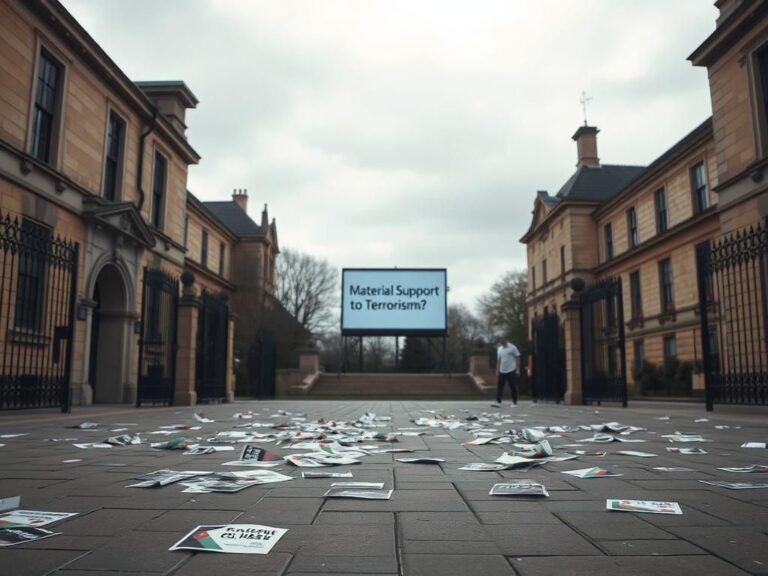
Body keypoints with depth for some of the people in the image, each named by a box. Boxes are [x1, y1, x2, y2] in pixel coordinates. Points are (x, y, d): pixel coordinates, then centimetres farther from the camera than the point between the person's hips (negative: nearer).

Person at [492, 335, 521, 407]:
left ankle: (515, 402, 13)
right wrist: (497, 371, 9)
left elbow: (517, 359, -4)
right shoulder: (499, 349, 10)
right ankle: (498, 402, -3)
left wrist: (518, 370, -9)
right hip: (502, 371, 5)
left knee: (513, 387, 2)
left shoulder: (512, 347, -6)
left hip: (511, 371, -5)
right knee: (499, 387, -2)